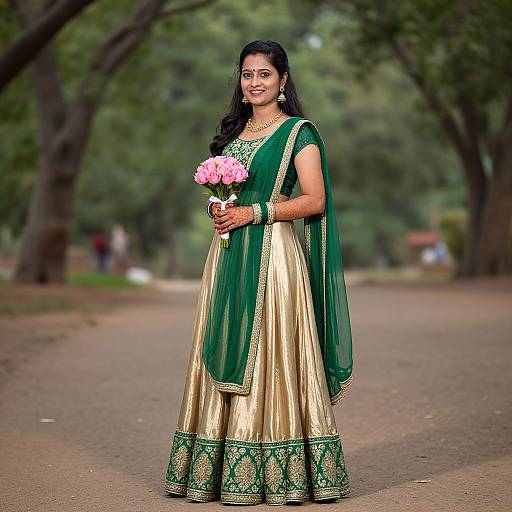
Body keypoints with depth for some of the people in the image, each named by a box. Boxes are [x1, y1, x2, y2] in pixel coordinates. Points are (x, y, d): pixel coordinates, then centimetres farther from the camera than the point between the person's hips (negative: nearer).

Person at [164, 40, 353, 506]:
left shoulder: (298, 132, -2)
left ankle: (274, 473, -1)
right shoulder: (234, 129, 18)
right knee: (225, 360, 5)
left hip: (273, 253, -6)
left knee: (269, 357, -8)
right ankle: (221, 470, 10)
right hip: (228, 254, 6)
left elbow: (315, 200, -9)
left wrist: (254, 212, -16)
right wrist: (217, 209, 0)